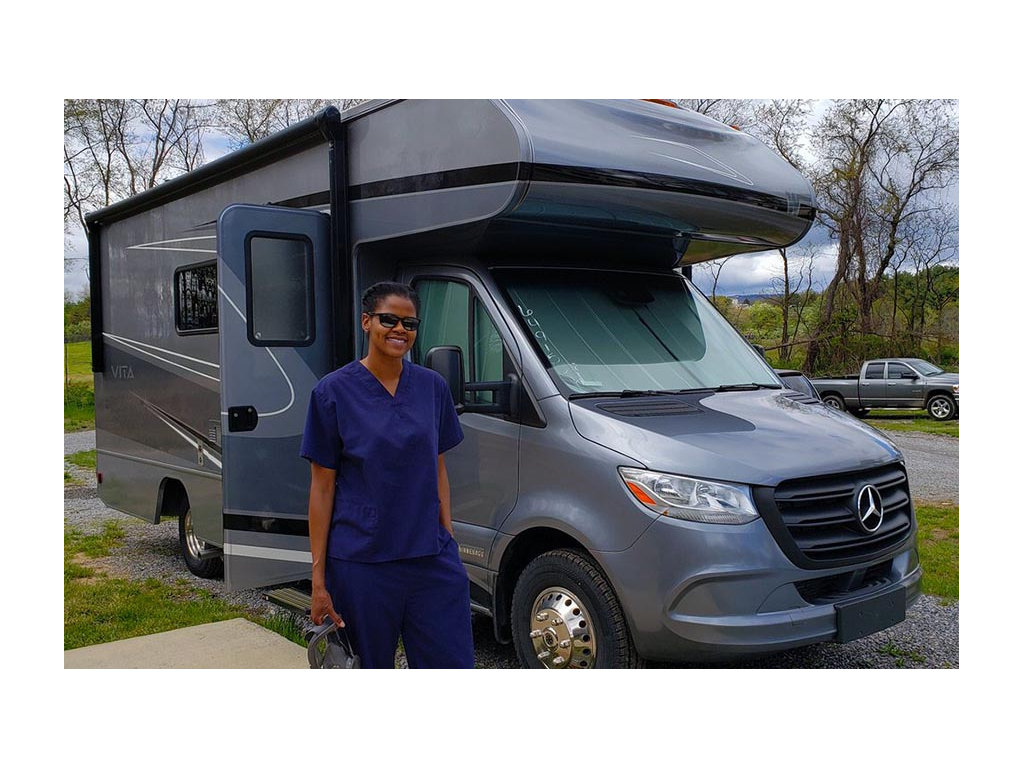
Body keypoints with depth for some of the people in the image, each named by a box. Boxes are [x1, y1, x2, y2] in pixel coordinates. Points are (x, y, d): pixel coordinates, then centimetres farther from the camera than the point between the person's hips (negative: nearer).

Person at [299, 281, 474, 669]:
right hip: (361, 563, -3)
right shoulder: (334, 391, -5)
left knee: (454, 666, 4)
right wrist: (319, 578, -6)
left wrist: (449, 540, 6)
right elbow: (322, 487, -4)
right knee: (371, 669, 12)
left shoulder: (432, 386, 5)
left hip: (432, 559, 3)